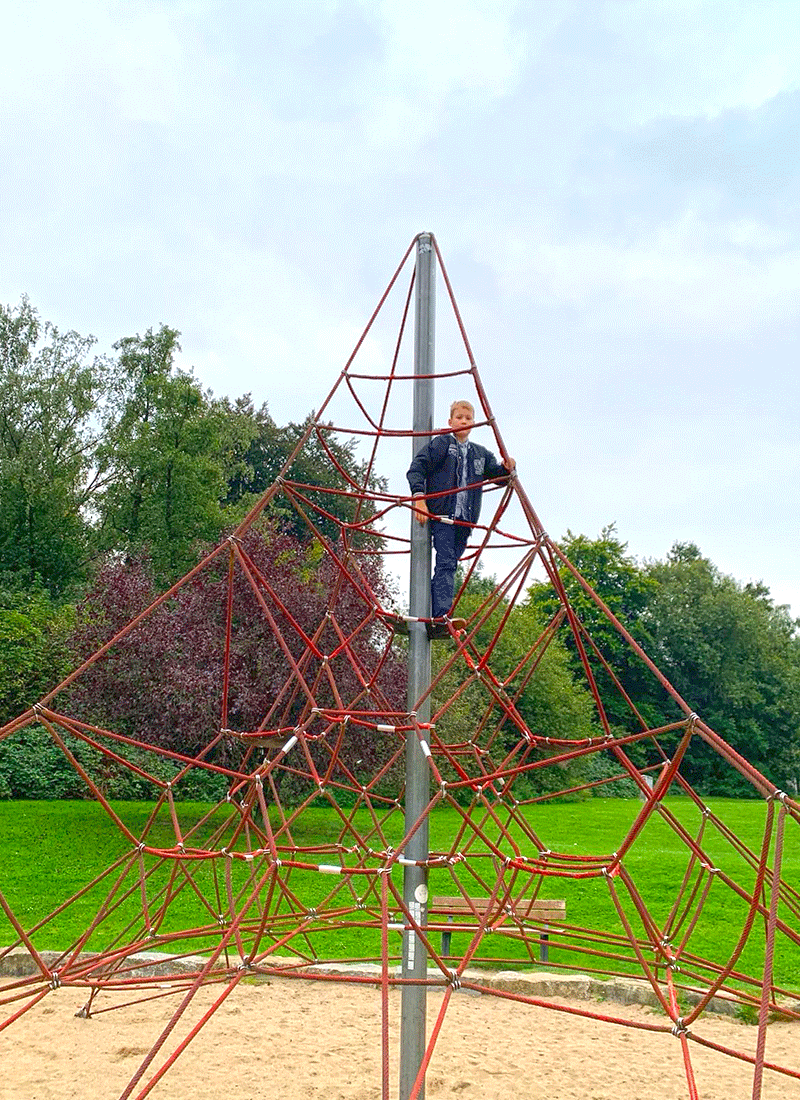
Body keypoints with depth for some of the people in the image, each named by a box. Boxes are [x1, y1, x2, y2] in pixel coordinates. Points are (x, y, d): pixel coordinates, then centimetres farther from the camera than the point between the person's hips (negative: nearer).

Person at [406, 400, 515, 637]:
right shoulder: (440, 444, 5)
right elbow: (417, 468, -3)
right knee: (446, 563, -18)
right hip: (441, 513, -6)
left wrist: (507, 469, -2)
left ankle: (433, 618, 11)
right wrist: (419, 497, -16)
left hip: (464, 519, 6)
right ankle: (440, 617, -27)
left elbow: (496, 474, 22)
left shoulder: (481, 454, 21)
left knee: (449, 565, 5)